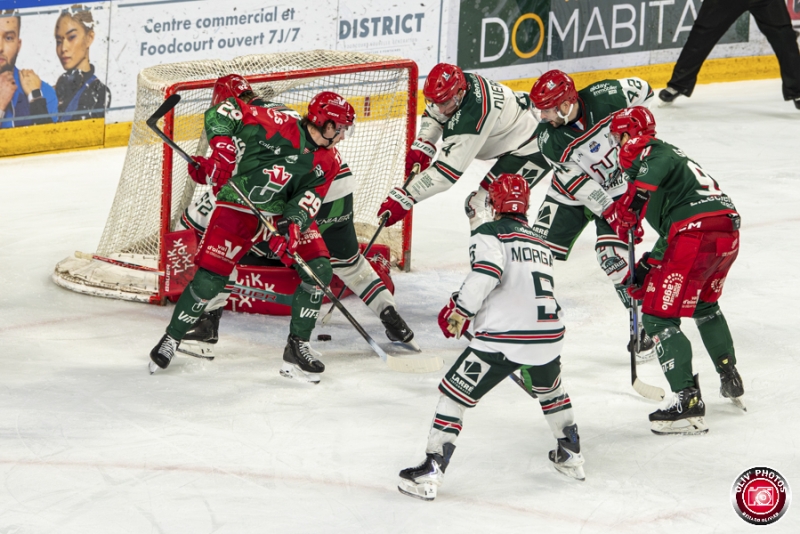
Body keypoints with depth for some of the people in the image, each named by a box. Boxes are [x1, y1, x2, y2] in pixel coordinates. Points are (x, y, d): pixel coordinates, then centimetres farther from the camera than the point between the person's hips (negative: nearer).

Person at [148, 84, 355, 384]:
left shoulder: (328, 162, 4)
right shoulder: (280, 127, -15)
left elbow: (309, 198, -7)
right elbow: (223, 111, -15)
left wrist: (293, 224, -26)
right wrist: (222, 147, -28)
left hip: (286, 213, 5)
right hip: (239, 209, -5)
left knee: (318, 270, -11)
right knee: (209, 277, -12)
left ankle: (297, 348, -1)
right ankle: (172, 339, 10)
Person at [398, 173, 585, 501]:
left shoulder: (489, 234, 1)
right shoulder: (541, 244, 23)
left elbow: (486, 272, -18)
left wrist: (460, 312, -12)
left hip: (504, 337, -6)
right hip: (549, 335, 6)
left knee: (454, 394, 4)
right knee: (550, 389, 36)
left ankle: (431, 472, -3)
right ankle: (571, 456, 44)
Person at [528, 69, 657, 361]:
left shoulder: (605, 97, -26)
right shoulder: (549, 140, -23)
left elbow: (641, 89, -4)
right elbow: (577, 184, -22)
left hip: (619, 186, -2)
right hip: (572, 191, 2)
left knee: (611, 254, -18)